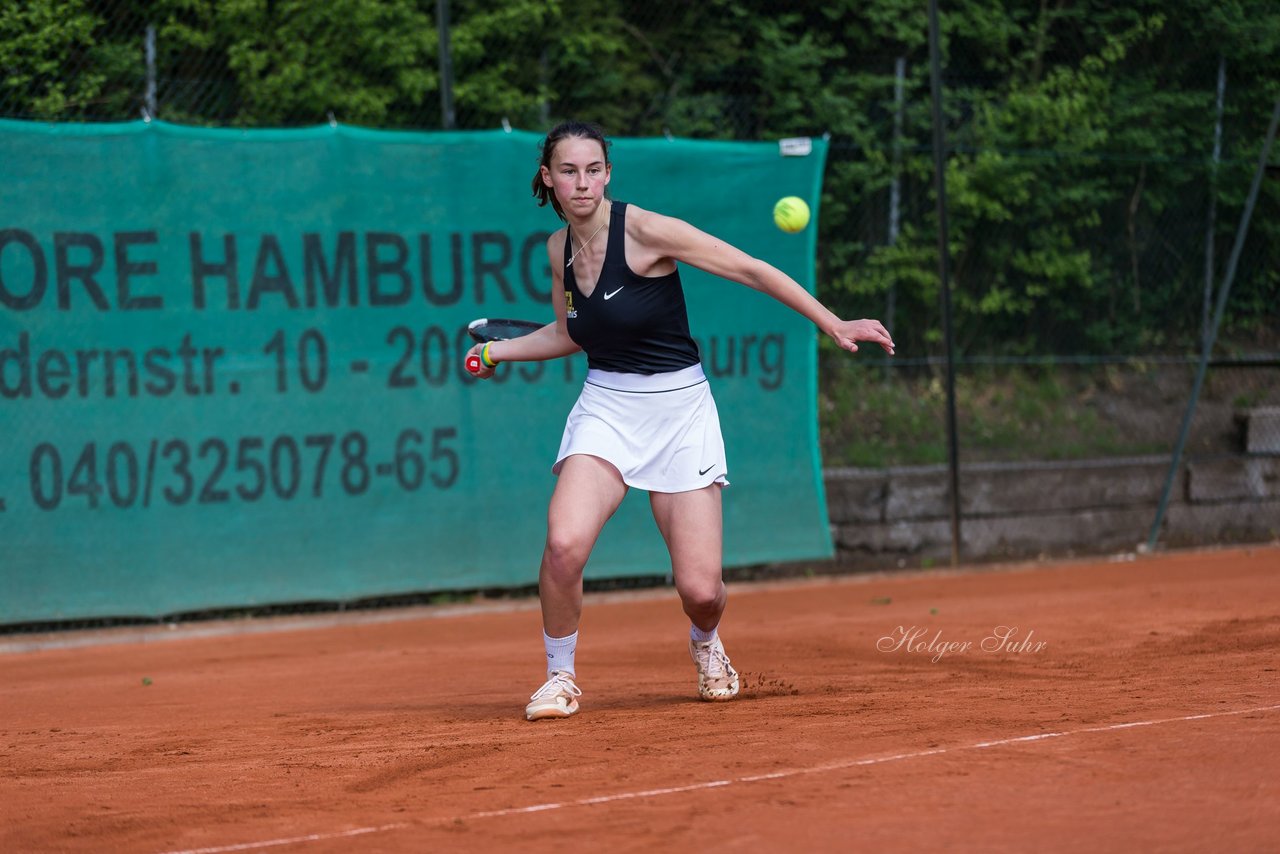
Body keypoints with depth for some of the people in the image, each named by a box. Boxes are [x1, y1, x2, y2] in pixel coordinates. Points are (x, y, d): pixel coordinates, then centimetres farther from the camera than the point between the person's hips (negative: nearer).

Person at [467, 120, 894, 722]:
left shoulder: (644, 231, -14)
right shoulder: (559, 249, 4)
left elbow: (752, 271, -13)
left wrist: (834, 325, -16)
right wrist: (497, 351, 14)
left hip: (679, 407, -3)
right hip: (606, 406, 3)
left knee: (700, 589, -9)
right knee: (564, 542, -25)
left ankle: (705, 644, 31)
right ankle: (560, 676, -1)